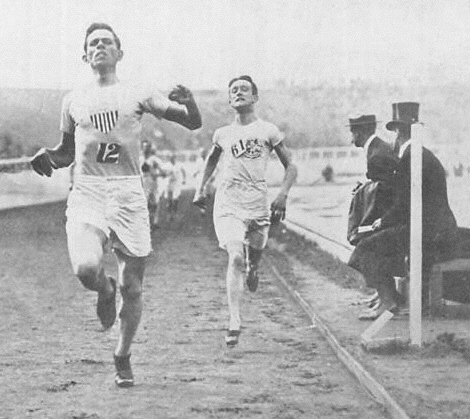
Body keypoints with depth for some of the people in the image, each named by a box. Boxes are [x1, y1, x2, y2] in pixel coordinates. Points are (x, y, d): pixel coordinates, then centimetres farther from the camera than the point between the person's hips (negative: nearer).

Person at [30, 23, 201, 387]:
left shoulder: (137, 94, 7)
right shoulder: (74, 101, 13)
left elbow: (193, 123, 4)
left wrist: (188, 103, -19)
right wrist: (48, 157, 2)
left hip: (129, 196, 0)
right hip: (86, 195, 1)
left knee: (132, 288, 1)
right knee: (86, 268, -26)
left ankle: (123, 358, 24)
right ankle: (105, 291, 12)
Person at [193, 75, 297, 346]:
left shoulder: (269, 131, 6)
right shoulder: (222, 135, 12)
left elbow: (291, 167, 8)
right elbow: (211, 161, 31)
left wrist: (283, 195, -6)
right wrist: (201, 188, 18)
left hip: (258, 204, 0)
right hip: (227, 204, 0)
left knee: (255, 254, 10)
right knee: (236, 258, -16)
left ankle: (253, 269, 52)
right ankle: (234, 325, -18)